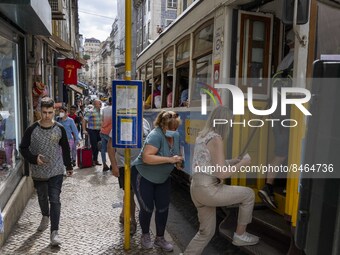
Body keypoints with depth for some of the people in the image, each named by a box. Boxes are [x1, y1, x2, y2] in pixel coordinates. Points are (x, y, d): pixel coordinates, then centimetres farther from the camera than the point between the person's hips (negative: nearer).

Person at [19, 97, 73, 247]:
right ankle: (45, 217, 51)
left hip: (56, 172, -1)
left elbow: (65, 149, 5)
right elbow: (23, 148, -2)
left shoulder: (60, 129, -7)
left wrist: (69, 166, 11)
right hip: (38, 172, 2)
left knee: (55, 201, -5)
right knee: (42, 198, 22)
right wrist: (34, 158, -20)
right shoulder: (32, 129, -10)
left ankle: (54, 232, 2)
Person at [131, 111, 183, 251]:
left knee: (163, 208, 8)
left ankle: (160, 238, 28)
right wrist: (169, 159, -38)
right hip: (143, 176, -6)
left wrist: (178, 160, -8)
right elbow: (146, 157, -38)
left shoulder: (176, 135, -6)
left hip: (162, 178, 7)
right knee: (147, 208, 3)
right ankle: (145, 235, 31)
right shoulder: (156, 135, -29)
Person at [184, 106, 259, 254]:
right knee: (248, 194, 12)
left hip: (198, 189, 9)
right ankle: (240, 235, 25)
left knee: (207, 232, 22)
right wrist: (243, 163, -2)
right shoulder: (216, 139, -15)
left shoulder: (202, 137, 14)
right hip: (208, 190, -8)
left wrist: (236, 160, 20)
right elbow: (221, 174, -18)